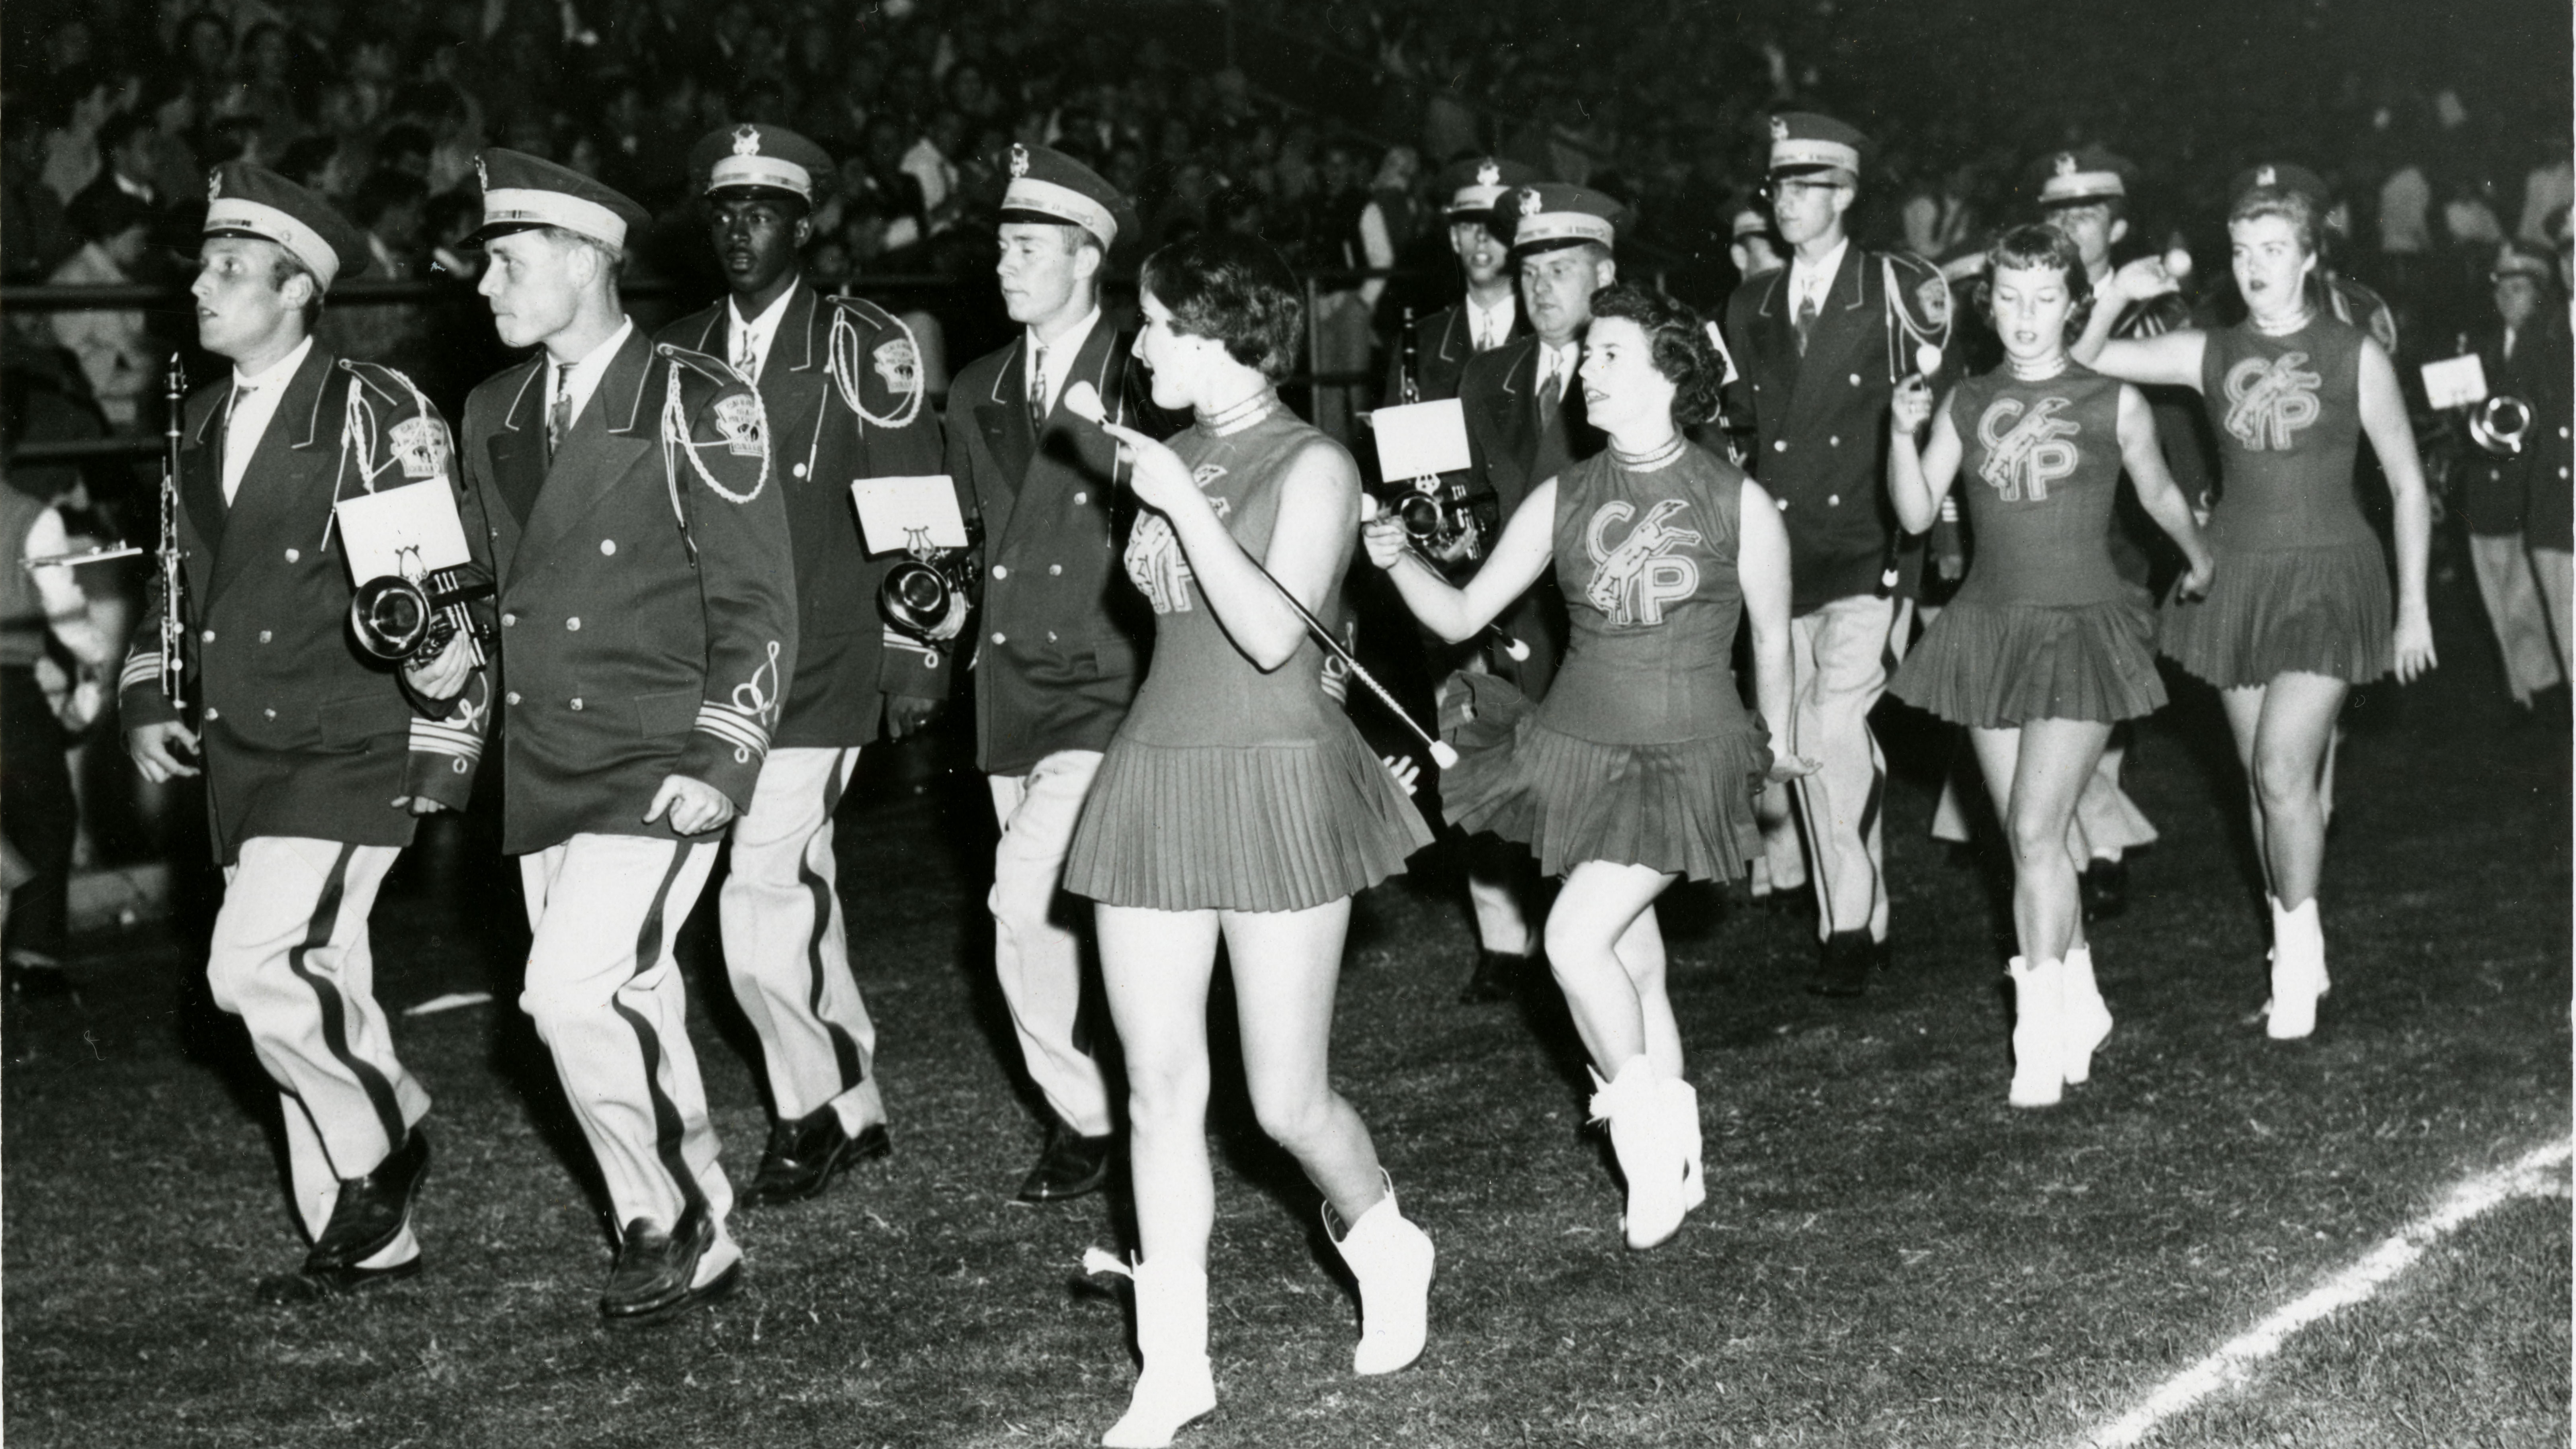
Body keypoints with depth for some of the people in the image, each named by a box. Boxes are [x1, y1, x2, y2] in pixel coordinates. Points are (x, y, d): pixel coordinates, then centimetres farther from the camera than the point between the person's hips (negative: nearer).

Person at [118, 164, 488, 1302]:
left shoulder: (375, 415, -9)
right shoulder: (199, 428, 12)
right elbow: (178, 580, 22)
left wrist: (444, 730, -12)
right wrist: (147, 702, 11)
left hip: (347, 750, -7)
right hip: (241, 758, 7)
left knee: (259, 964, -18)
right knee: (312, 987, 10)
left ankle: (380, 1137, 9)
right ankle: (365, 1241, 20)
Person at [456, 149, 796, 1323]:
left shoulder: (694, 405, -9)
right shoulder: (495, 413, 11)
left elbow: (756, 600, -10)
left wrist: (720, 763, -16)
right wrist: (469, 727, 17)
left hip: (656, 768, -7)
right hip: (540, 772, 7)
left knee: (573, 991, -17)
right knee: (632, 1007, 10)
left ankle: (661, 1220, 3)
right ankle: (698, 1243, 22)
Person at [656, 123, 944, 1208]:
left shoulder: (862, 348, -4)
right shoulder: (680, 356, 10)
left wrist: (912, 656, -8)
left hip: (821, 671, -5)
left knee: (760, 888, -12)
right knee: (801, 890, 12)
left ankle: (811, 1108, 7)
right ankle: (854, 1110, 24)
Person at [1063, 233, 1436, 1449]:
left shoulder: (1314, 467, -7)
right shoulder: (1167, 460, 11)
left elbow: (1273, 633, -20)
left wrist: (1185, 505, -18)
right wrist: (1152, 523, 6)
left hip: (1276, 786, -6)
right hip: (1157, 774, 6)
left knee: (1287, 1101, -1)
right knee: (1160, 1087, 3)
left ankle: (1385, 1247, 30)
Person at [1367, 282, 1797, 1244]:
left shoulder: (1739, 504, -6)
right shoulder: (1561, 501, 1)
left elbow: (1772, 636, 7)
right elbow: (1461, 616, 1)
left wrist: (1777, 739, 19)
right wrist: (1395, 559, -17)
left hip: (1692, 759, -4)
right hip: (1580, 749, 4)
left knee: (1576, 936, -18)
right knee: (1635, 966, 8)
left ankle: (1646, 1132, 2)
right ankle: (1675, 1163, 23)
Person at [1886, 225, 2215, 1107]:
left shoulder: (2114, 404, -2)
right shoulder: (1965, 406, 5)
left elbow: (2159, 494, 13)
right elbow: (1916, 515, 0)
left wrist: (2199, 560, 26)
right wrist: (1903, 432, -14)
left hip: (2083, 627, -4)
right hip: (1990, 626, 4)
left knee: (2036, 832, -13)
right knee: (2042, 832, 10)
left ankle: (2041, 1034, -7)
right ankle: (2079, 1001, 25)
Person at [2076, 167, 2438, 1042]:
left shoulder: (2356, 356, -3)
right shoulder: (2210, 355, 4)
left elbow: (2408, 486, 1)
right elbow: (2077, 363, 0)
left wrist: (2414, 609, -1)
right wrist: (2120, 294, -17)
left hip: (2328, 577, -4)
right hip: (2236, 575, 4)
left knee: (2284, 770, -16)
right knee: (2266, 780, 8)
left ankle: (2299, 952, 2)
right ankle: (2297, 959, 20)